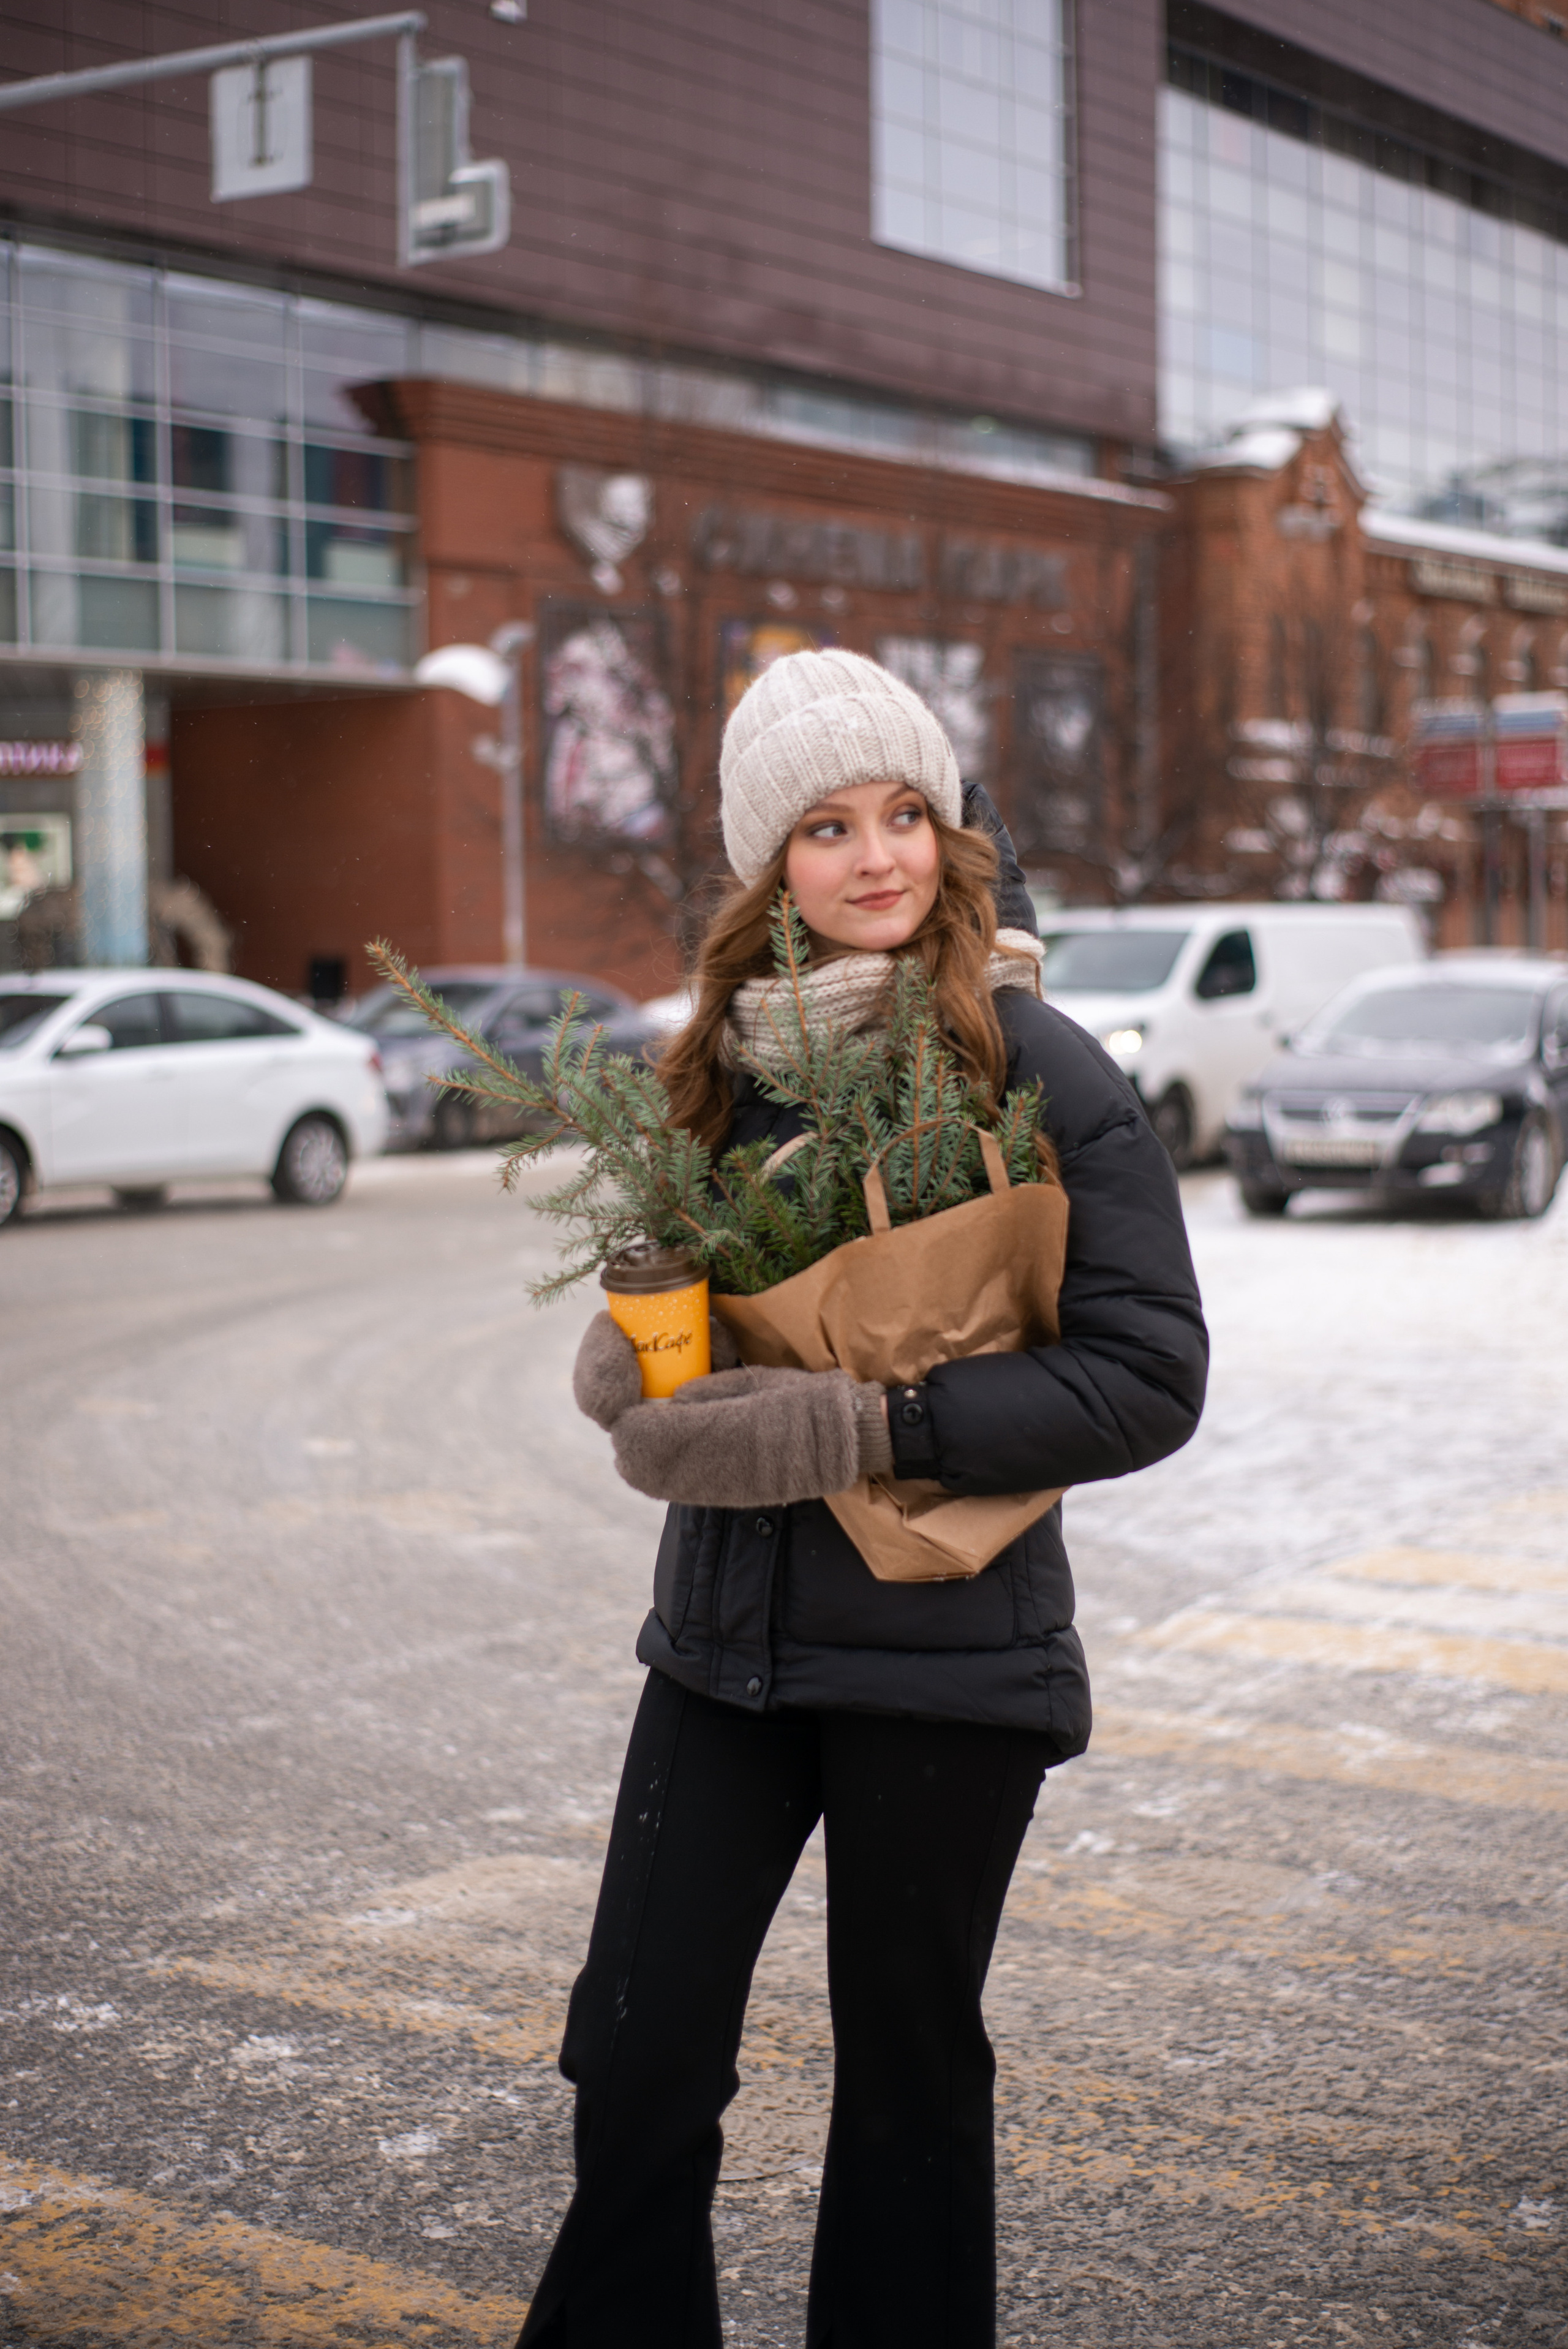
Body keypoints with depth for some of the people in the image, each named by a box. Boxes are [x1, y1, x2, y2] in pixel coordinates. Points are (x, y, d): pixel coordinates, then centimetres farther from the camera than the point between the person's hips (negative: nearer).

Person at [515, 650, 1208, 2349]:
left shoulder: (1040, 1072, -9)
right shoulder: (728, 1056, 6)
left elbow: (1149, 1377, -12)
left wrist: (878, 1428, -21)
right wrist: (636, 1358, -7)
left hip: (941, 1644, -4)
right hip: (729, 1632, 4)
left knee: (907, 2070, 11)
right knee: (638, 2049, 5)